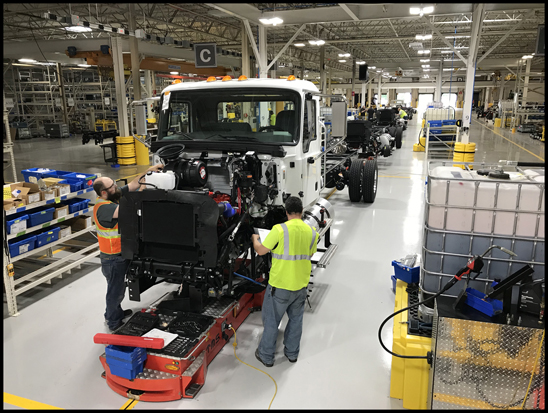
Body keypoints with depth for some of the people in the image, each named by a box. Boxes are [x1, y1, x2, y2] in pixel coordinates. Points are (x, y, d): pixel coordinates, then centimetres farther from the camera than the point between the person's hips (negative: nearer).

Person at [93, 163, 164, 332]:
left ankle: (116, 312, 48)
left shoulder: (115, 196, -2)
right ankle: (114, 323, 27)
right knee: (115, 289, 8)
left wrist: (149, 171, -10)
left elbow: (133, 184, 1)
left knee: (118, 287, 27)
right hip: (113, 258, -9)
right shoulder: (103, 208, -29)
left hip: (121, 254, 9)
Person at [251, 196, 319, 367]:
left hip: (280, 286, -5)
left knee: (271, 320, 11)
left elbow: (261, 250, -13)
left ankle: (266, 356, 25)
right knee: (296, 318, 22)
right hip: (301, 284, 5)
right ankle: (292, 352, 36)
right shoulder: (311, 232, -3)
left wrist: (255, 239, 7)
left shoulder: (279, 229, -19)